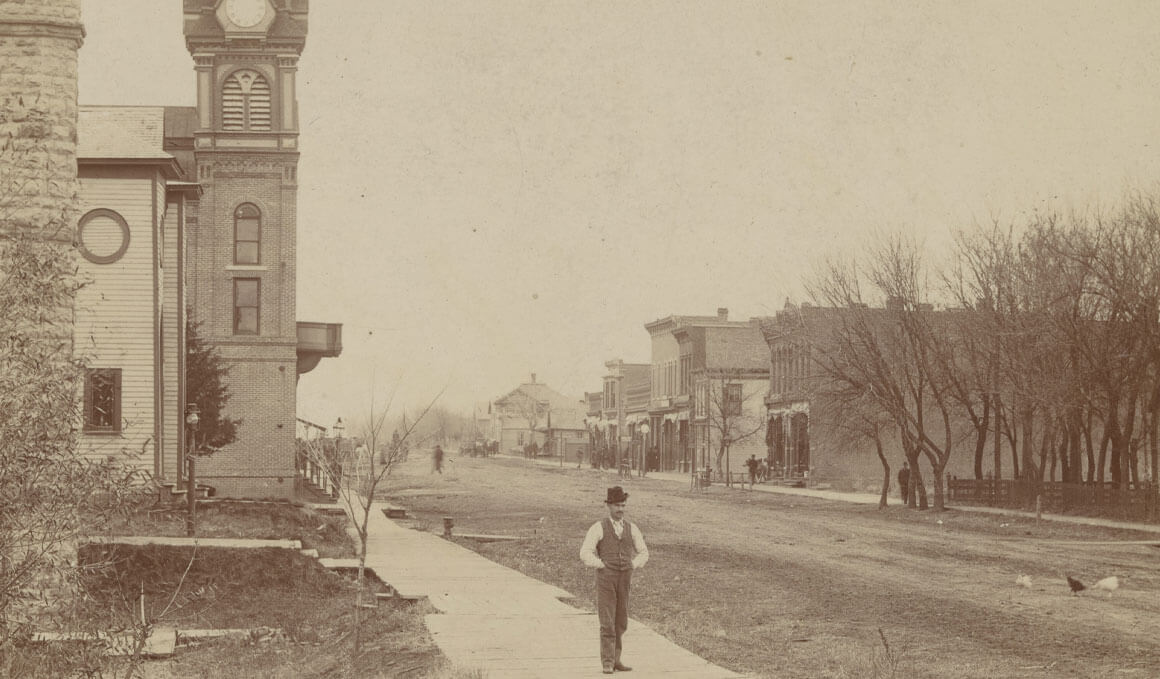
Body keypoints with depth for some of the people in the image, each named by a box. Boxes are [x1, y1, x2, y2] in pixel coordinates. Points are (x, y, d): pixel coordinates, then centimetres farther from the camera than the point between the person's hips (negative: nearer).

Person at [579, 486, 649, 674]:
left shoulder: (631, 528, 8)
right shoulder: (598, 528, -4)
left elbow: (643, 553, 17)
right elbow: (585, 554, -8)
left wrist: (631, 567, 2)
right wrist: (603, 566, -10)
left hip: (624, 581, 4)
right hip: (605, 581, -4)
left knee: (621, 623, 9)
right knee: (607, 623, -8)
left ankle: (615, 659, 19)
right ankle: (607, 663, -6)